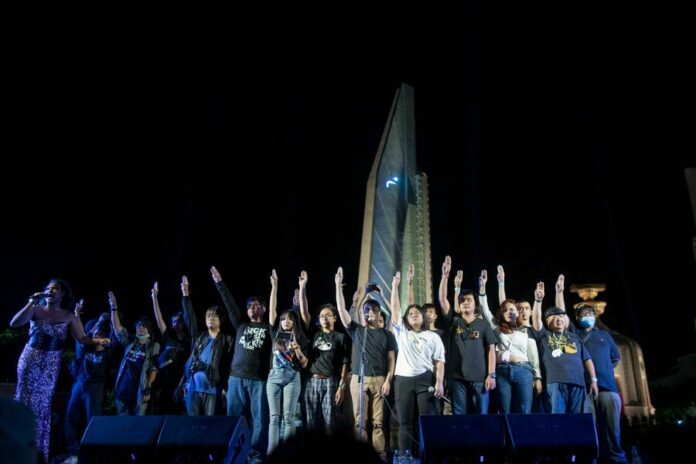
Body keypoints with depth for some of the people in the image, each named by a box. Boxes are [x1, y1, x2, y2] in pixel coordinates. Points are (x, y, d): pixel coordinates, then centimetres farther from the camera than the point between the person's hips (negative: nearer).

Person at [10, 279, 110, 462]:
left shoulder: (69, 316, 0)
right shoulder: (36, 309, -1)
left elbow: (83, 338, -5)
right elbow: (14, 323, -15)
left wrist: (99, 340, -23)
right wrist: (31, 303, -20)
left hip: (51, 364, 1)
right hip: (30, 360, 0)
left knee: (43, 405, 7)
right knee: (25, 401, 3)